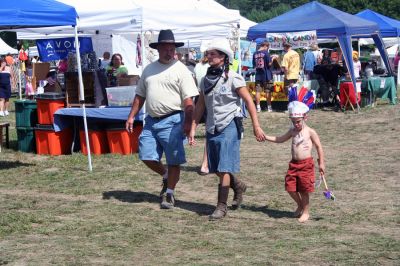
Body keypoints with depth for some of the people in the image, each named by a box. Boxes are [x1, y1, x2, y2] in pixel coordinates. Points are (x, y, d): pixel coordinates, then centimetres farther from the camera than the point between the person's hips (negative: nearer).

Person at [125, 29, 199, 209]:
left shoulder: (180, 70, -4)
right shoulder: (149, 69, 13)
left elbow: (188, 100, -10)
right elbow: (140, 96, 19)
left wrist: (188, 123, -19)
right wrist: (131, 117, 12)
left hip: (172, 121, -5)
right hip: (151, 120, 5)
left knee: (173, 161, 1)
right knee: (147, 157, 5)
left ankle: (169, 193, 14)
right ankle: (166, 176, 30)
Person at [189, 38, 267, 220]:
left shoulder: (233, 78, -9)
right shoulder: (206, 80, 9)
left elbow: (249, 101, -8)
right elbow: (200, 106, 13)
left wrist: (256, 126, -12)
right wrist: (193, 128, 8)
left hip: (229, 126, -6)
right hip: (212, 128, 7)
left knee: (223, 168, -8)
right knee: (216, 169, 11)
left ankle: (221, 206, -1)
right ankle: (238, 186, 37)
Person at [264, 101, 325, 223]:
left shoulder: (310, 132, -5)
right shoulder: (292, 131, 10)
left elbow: (318, 146, -2)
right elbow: (280, 139, 22)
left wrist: (321, 163, -4)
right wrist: (266, 137, 13)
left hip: (306, 164, -5)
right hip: (294, 163, 5)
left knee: (304, 190, 1)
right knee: (290, 187, 3)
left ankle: (306, 212, 17)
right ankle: (300, 205, 29)